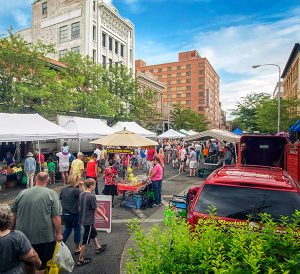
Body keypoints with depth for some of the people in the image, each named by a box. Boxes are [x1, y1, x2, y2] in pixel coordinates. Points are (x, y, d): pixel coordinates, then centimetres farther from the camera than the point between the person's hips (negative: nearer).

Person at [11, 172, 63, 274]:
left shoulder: (22, 193, -2)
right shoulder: (51, 194, -13)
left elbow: (14, 213, 10)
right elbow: (56, 217, -16)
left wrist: (13, 228, 26)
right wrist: (59, 233, -6)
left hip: (24, 235, 5)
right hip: (44, 236, -4)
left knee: (28, 262, 26)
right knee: (41, 264, 13)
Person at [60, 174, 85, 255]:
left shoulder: (63, 189, -1)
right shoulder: (76, 190, -21)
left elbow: (60, 200, 7)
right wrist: (82, 186, -11)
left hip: (65, 213, 6)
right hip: (74, 214, -5)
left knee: (67, 229, 25)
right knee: (77, 230, 13)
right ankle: (77, 249, 27)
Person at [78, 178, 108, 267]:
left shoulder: (81, 194, -2)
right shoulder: (92, 196, -24)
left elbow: (80, 206, 9)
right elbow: (96, 209, -18)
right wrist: (104, 217, -4)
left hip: (82, 219, 8)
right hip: (88, 221, -8)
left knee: (93, 233, 27)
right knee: (86, 240, 6)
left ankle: (98, 247, 45)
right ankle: (81, 260, 19)